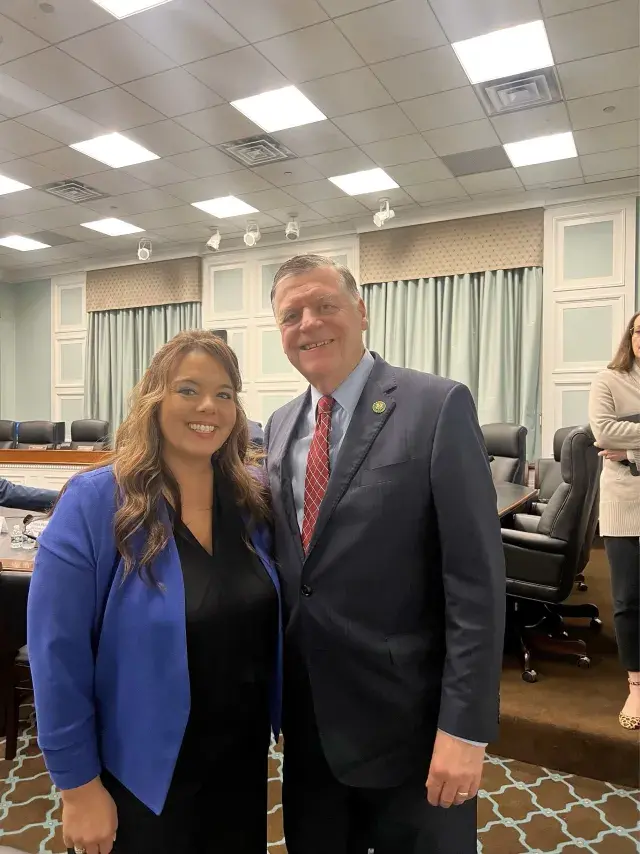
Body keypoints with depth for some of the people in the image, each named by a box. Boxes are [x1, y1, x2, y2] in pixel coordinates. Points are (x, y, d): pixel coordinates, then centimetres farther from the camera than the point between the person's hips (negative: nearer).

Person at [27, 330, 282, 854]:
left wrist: (281, 723, 6)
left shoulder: (254, 499, -5)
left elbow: (268, 632, 5)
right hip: (142, 774, -4)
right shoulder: (93, 502, -19)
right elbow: (58, 656, -16)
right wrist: (79, 785, -12)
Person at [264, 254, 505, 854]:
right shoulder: (280, 426, 5)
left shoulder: (438, 407, -14)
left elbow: (476, 579, -16)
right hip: (307, 716, 6)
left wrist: (464, 727, -16)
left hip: (405, 716, -5)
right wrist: (275, 685, 12)